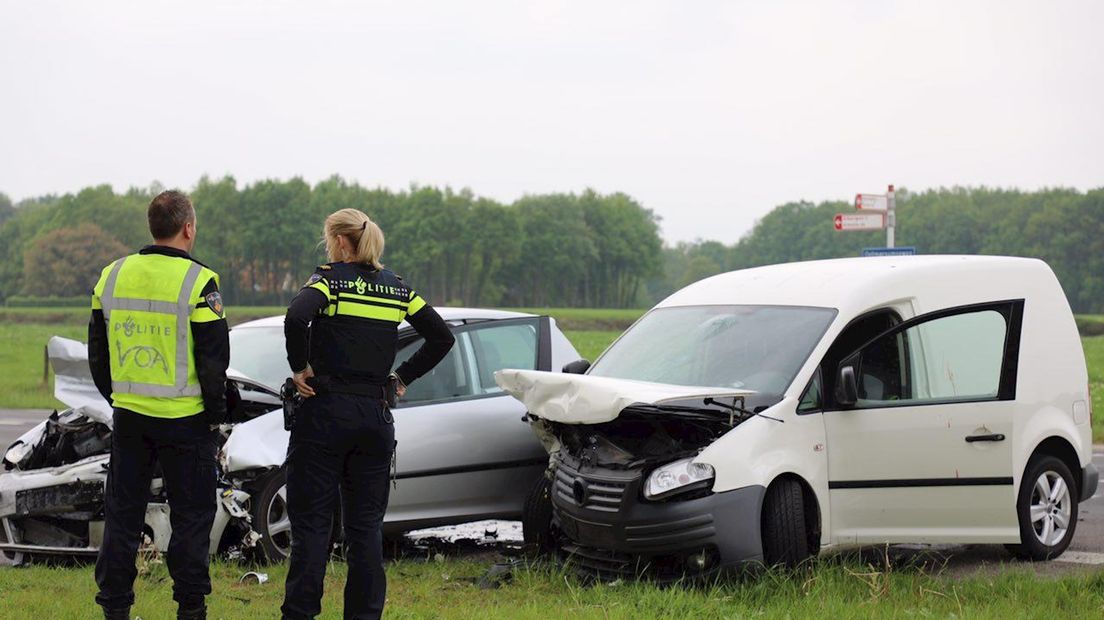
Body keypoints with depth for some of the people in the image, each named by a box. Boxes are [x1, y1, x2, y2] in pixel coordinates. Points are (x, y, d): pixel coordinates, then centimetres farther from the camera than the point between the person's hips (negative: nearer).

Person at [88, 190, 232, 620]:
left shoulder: (113, 276, 4)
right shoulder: (198, 282, -13)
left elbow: (97, 351, 11)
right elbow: (214, 358, -11)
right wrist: (216, 409, 2)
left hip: (128, 417, 4)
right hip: (184, 420, -4)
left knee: (122, 512, 11)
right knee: (190, 515, 6)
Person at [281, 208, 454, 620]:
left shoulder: (329, 280, -6)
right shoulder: (397, 289, 9)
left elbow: (297, 317, -25)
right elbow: (442, 337, 10)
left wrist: (300, 367, -12)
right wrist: (403, 377, 13)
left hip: (325, 412, -4)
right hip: (375, 417, 4)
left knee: (311, 521, 0)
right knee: (366, 524, 9)